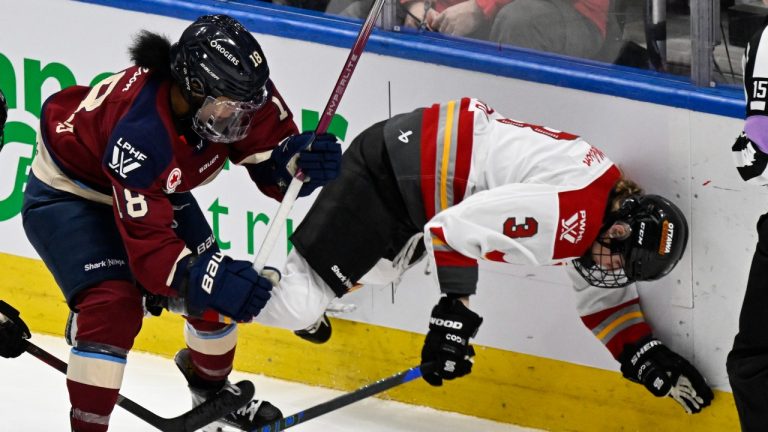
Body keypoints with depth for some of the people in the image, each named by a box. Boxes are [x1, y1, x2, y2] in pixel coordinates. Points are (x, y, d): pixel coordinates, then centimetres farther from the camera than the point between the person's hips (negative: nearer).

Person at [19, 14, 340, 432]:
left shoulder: (238, 94, -26)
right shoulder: (139, 133, -43)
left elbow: (273, 165, -14)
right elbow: (147, 245, -41)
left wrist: (303, 158, -37)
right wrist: (213, 279, -55)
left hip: (156, 189, 7)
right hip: (69, 191, -7)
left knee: (215, 289, 8)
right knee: (113, 306, -26)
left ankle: (212, 390, 38)